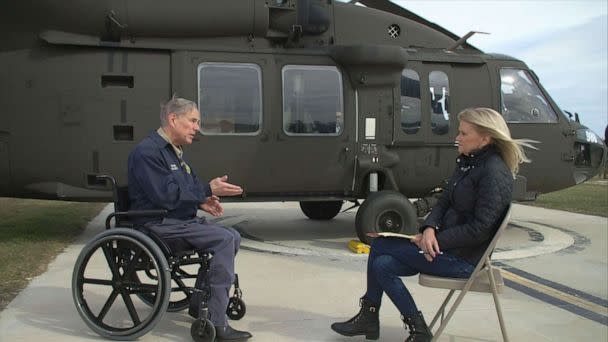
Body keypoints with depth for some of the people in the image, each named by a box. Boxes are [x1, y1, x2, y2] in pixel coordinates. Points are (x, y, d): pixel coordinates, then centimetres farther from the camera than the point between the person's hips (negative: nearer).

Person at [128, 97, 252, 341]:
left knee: (233, 237, 3)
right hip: (158, 225, -10)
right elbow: (166, 195, -23)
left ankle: (199, 304, 10)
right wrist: (207, 189, -20)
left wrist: (201, 200, 2)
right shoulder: (147, 151, -15)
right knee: (223, 239, -24)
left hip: (179, 220, 10)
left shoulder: (173, 151, 18)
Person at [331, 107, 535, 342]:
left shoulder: (495, 173, -18)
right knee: (383, 264, -5)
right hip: (448, 248, 8)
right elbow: (444, 202, 10)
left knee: (380, 246, -8)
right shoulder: (467, 162, 10)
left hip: (464, 258, -8)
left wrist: (437, 240, -17)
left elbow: (479, 229, -22)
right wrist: (429, 228, -10)